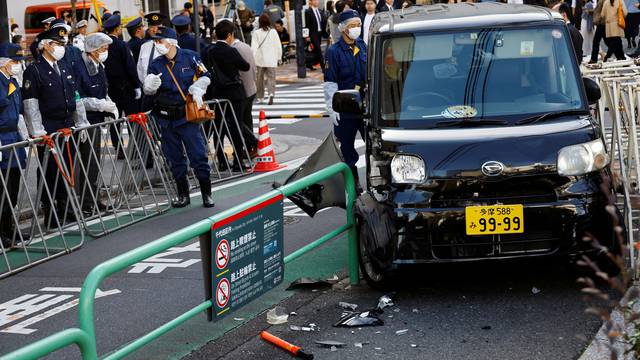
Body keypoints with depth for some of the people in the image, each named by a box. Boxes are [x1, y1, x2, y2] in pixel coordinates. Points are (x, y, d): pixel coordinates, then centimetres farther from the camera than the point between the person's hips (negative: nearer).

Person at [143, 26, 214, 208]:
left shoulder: (190, 57, -3)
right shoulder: (156, 65, 4)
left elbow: (204, 76, 7)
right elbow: (149, 90, 2)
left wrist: (196, 90, -8)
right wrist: (149, 86, -20)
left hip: (187, 115, -3)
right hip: (166, 118, 3)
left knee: (198, 154, -6)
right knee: (175, 159, 9)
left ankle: (206, 194, 4)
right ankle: (183, 195, 19)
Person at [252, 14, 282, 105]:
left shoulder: (257, 33, -7)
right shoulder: (273, 32, -3)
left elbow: (254, 47, -10)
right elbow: (278, 45, 2)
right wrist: (279, 57, 14)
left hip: (260, 59, 0)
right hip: (272, 60, 0)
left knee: (260, 78, 15)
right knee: (271, 77, -2)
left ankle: (260, 96, 25)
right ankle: (271, 93, -25)